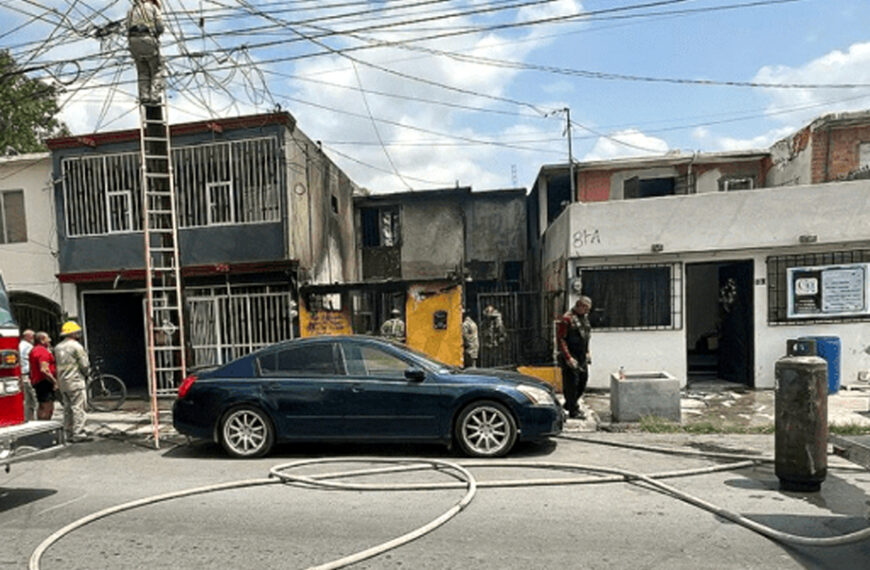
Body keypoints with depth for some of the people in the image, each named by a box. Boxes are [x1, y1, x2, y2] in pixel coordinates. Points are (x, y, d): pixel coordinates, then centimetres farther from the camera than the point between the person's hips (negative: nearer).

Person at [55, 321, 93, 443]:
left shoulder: (58, 347, 13)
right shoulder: (76, 346, -11)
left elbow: (59, 365, 14)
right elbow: (85, 364, -12)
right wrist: (86, 374, 6)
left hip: (62, 382, 8)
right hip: (75, 381, -8)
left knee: (67, 408, 12)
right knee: (78, 408, -7)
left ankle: (69, 434, 17)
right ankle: (78, 434, -9)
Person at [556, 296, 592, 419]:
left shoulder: (584, 317, 12)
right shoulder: (567, 319, -16)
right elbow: (560, 339, -18)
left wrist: (587, 352, 16)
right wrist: (568, 357, -21)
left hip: (582, 358, 9)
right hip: (571, 358, -9)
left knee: (583, 381, 15)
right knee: (572, 384, -3)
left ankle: (569, 404, 30)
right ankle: (573, 411, 8)